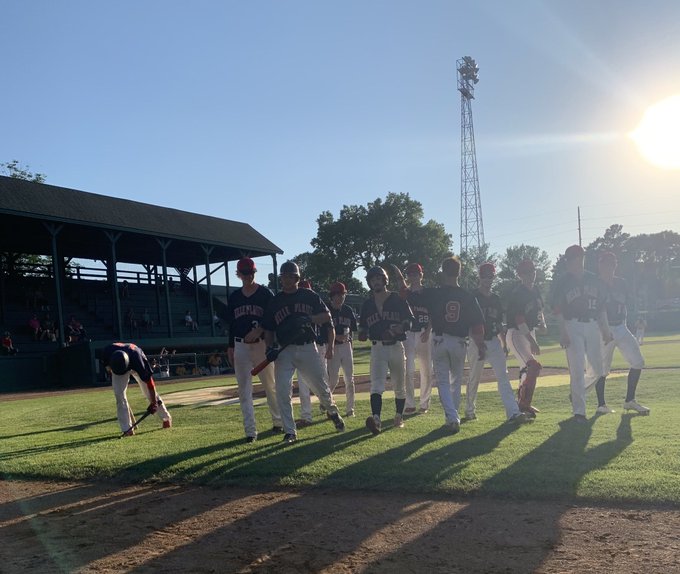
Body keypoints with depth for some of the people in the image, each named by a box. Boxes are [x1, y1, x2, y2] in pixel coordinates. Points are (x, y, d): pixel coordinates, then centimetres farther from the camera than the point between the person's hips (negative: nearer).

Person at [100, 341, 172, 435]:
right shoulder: (107, 351, -39)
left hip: (136, 366, -2)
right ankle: (127, 428, -7)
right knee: (119, 394, -13)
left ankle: (166, 417, 21)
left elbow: (148, 379, -37)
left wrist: (154, 402, -33)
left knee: (149, 391, 0)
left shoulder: (136, 358, -45)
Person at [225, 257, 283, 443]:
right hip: (241, 347, 3)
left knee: (271, 386, 8)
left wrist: (259, 330, -22)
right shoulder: (234, 297, 10)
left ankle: (279, 422, 25)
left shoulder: (265, 294, -3)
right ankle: (250, 431, 3)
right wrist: (230, 347, 10)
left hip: (262, 345, -3)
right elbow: (231, 324, 14)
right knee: (244, 390, 0)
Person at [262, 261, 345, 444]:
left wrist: (308, 319, -18)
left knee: (321, 385, 4)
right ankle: (290, 432, 1)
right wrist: (269, 348, -5)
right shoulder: (275, 301, 9)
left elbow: (327, 316, -1)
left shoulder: (309, 295, 6)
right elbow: (268, 329, 11)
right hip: (284, 351, 1)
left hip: (308, 348, -1)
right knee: (282, 391, -10)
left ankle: (332, 411, 35)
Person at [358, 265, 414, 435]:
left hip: (396, 346, -1)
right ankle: (376, 418, -29)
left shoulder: (397, 299, 0)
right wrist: (362, 334, -5)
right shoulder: (367, 304, 9)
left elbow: (410, 320, -1)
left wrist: (399, 328, -20)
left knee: (399, 386, 11)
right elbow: (363, 326, 17)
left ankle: (399, 417, 29)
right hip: (377, 348, 1)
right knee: (376, 385, -17)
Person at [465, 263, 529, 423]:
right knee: (474, 378, 7)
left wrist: (505, 342, 7)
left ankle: (513, 413, -13)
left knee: (503, 376, -6)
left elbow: (499, 323, 18)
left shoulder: (496, 299, 13)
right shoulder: (472, 297, -4)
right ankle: (470, 410, 26)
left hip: (494, 341, 4)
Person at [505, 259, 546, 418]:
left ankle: (522, 403, 27)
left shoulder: (535, 291, 9)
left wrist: (542, 323, -1)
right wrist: (532, 341, -27)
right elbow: (519, 320, -23)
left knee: (527, 369, 14)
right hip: (516, 334, -9)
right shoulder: (518, 294, -18)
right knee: (534, 366, -19)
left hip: (530, 333, 9)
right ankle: (524, 404, -14)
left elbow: (539, 310, 22)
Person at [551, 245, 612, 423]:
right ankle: (579, 411, -4)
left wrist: (605, 330, 6)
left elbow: (601, 307, 13)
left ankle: (576, 392, 34)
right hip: (573, 326, -4)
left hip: (593, 326, 5)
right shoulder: (561, 282, 0)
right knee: (577, 370, -8)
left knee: (598, 370, 9)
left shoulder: (594, 279, 12)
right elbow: (558, 310, -5)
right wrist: (563, 333, -15)